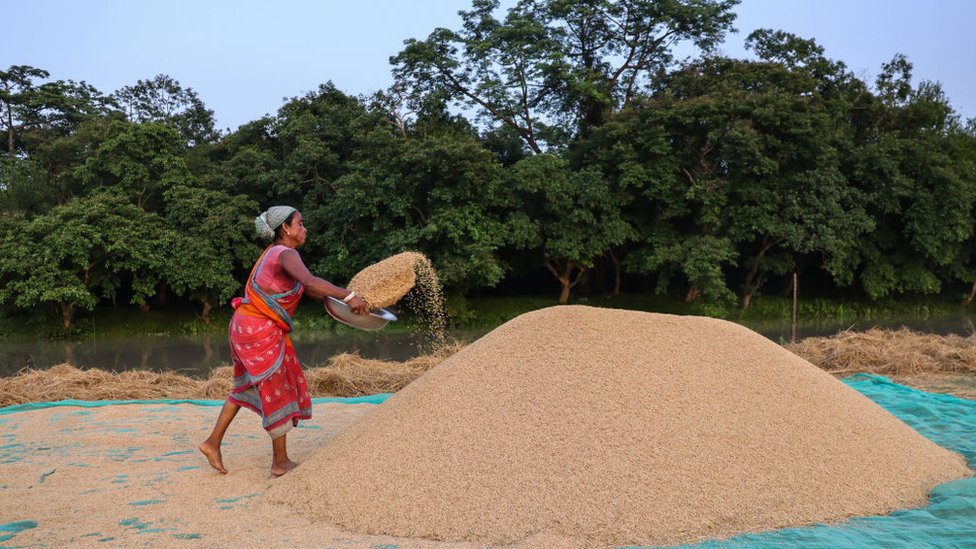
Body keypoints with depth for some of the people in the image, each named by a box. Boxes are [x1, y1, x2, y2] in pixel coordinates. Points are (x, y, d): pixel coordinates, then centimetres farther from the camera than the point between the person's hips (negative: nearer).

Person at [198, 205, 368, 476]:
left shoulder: (278, 253, 14)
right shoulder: (285, 254, -17)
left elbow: (309, 290, 15)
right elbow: (310, 281, -36)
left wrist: (340, 302, 5)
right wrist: (348, 296, -36)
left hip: (247, 327, 10)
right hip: (259, 330, -10)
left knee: (246, 387, 22)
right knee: (277, 393, 1)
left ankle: (213, 443, 29)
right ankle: (281, 462, 11)